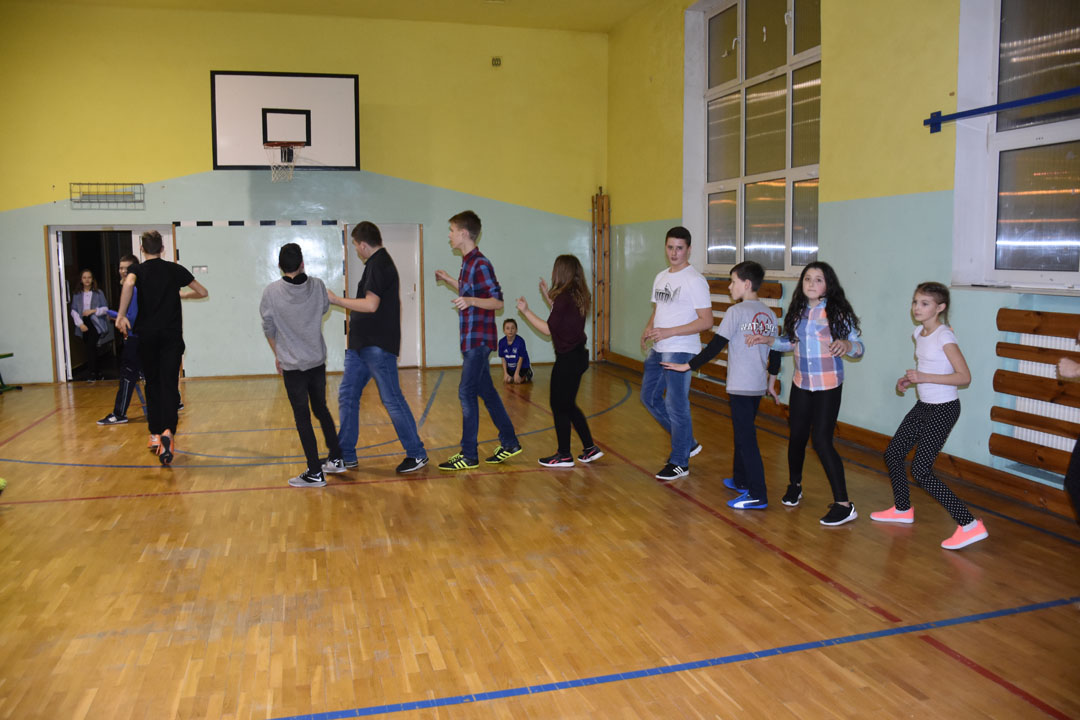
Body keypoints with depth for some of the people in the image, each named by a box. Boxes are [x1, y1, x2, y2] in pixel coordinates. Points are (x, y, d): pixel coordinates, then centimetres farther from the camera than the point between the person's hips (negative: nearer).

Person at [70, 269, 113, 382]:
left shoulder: (98, 293, 6)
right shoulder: (77, 295, 10)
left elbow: (105, 309, 3)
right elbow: (74, 311, 4)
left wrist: (93, 311, -12)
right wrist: (80, 324, -8)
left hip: (95, 324, -3)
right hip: (84, 325, 3)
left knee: (91, 347, -14)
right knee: (90, 349, 4)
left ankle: (93, 373, -7)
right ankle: (97, 372, 14)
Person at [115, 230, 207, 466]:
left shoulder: (137, 270, 3)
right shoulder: (176, 270, 7)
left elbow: (129, 284, -21)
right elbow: (203, 292, 13)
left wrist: (121, 315, -20)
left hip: (146, 335, 1)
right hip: (172, 335, 0)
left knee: (153, 385, 14)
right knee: (169, 385, -5)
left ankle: (155, 434, 21)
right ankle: (168, 431, -27)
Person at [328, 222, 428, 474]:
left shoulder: (379, 265, -14)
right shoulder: (378, 263, 17)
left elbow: (370, 305, -24)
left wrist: (336, 300, -15)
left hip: (377, 347, -11)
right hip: (362, 344, 11)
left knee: (392, 400, -4)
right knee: (347, 396, 11)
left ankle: (417, 454, 7)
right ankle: (345, 455, 18)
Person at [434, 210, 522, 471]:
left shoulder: (480, 264, -16)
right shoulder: (468, 263, 14)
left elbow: (497, 301, -18)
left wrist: (470, 301, -32)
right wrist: (449, 280, 27)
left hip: (479, 340, -10)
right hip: (472, 340, 10)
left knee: (467, 393, -7)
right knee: (486, 392, 14)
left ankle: (468, 456, 0)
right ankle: (509, 443, 23)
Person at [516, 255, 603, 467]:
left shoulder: (564, 297, -18)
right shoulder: (578, 295, 8)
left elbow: (548, 329, -14)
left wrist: (526, 311, -7)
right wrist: (547, 296, 23)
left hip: (567, 359, -9)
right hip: (578, 355, 9)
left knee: (559, 406, 3)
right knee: (569, 405, 19)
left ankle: (564, 456, 11)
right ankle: (590, 448, 22)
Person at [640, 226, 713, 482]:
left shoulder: (694, 280, -13)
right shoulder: (661, 277, 13)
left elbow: (706, 321, -17)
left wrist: (667, 332, -22)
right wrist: (648, 329, 1)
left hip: (680, 351, -9)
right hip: (658, 350, 9)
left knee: (676, 406, -3)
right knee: (649, 397, 14)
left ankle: (680, 463, 11)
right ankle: (687, 443, 28)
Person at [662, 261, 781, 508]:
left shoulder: (736, 311, -12)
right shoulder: (769, 314, 8)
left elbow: (715, 346, -13)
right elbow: (775, 353, 14)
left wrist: (687, 366, -5)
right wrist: (771, 383, 25)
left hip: (740, 386, -8)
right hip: (758, 386, 8)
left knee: (746, 439, -4)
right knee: (742, 433, 22)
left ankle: (758, 496, -3)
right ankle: (741, 480, 35)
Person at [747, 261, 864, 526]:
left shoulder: (837, 312, -9)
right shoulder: (798, 311, 5)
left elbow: (859, 347, -9)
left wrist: (846, 345, -31)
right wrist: (768, 340, 1)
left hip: (828, 386, -5)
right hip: (801, 384, 5)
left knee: (822, 440, -10)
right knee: (797, 436, 12)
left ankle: (843, 505, -2)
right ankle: (794, 485, 37)